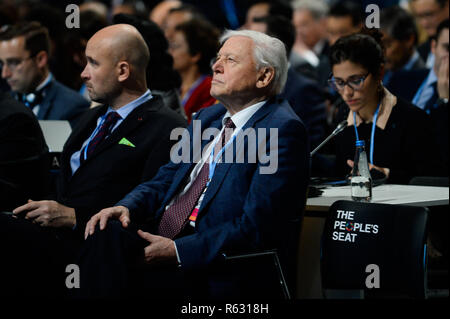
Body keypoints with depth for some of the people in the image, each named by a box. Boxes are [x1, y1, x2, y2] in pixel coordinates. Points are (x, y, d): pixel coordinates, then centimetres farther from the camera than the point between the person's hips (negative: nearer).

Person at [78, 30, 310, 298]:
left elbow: (255, 228, -16)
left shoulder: (284, 130, -8)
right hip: (164, 244, 7)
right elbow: (166, 180, 19)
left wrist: (177, 251, -20)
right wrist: (127, 207, -4)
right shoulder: (208, 117, 21)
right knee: (107, 231, -25)